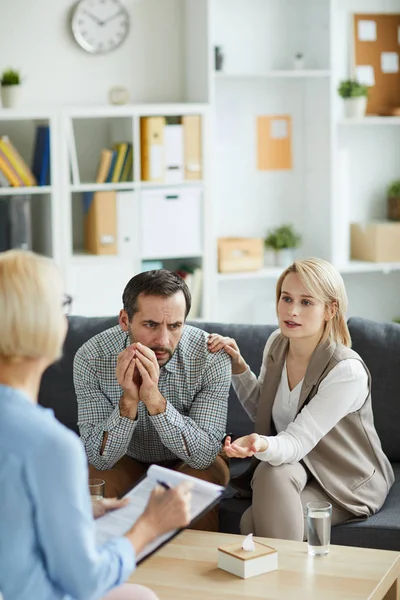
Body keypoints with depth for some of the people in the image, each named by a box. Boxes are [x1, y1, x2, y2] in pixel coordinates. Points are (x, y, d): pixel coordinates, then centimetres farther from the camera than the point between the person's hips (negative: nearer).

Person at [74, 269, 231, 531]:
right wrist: (129, 401, -40)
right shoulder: (90, 358, -23)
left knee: (202, 481, -31)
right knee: (99, 480, -29)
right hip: (127, 460, 1)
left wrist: (154, 399, -43)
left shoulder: (212, 357, -26)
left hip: (190, 462, 0)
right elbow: (100, 458, -22)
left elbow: (203, 454, -28)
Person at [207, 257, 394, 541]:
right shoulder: (277, 343, -5)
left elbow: (297, 442, -30)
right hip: (297, 465, 6)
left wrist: (263, 445, -52)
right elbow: (261, 409, 12)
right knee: (271, 472, -29)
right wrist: (238, 366, -4)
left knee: (252, 522, -26)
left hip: (350, 482, -6)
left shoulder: (347, 371, -26)